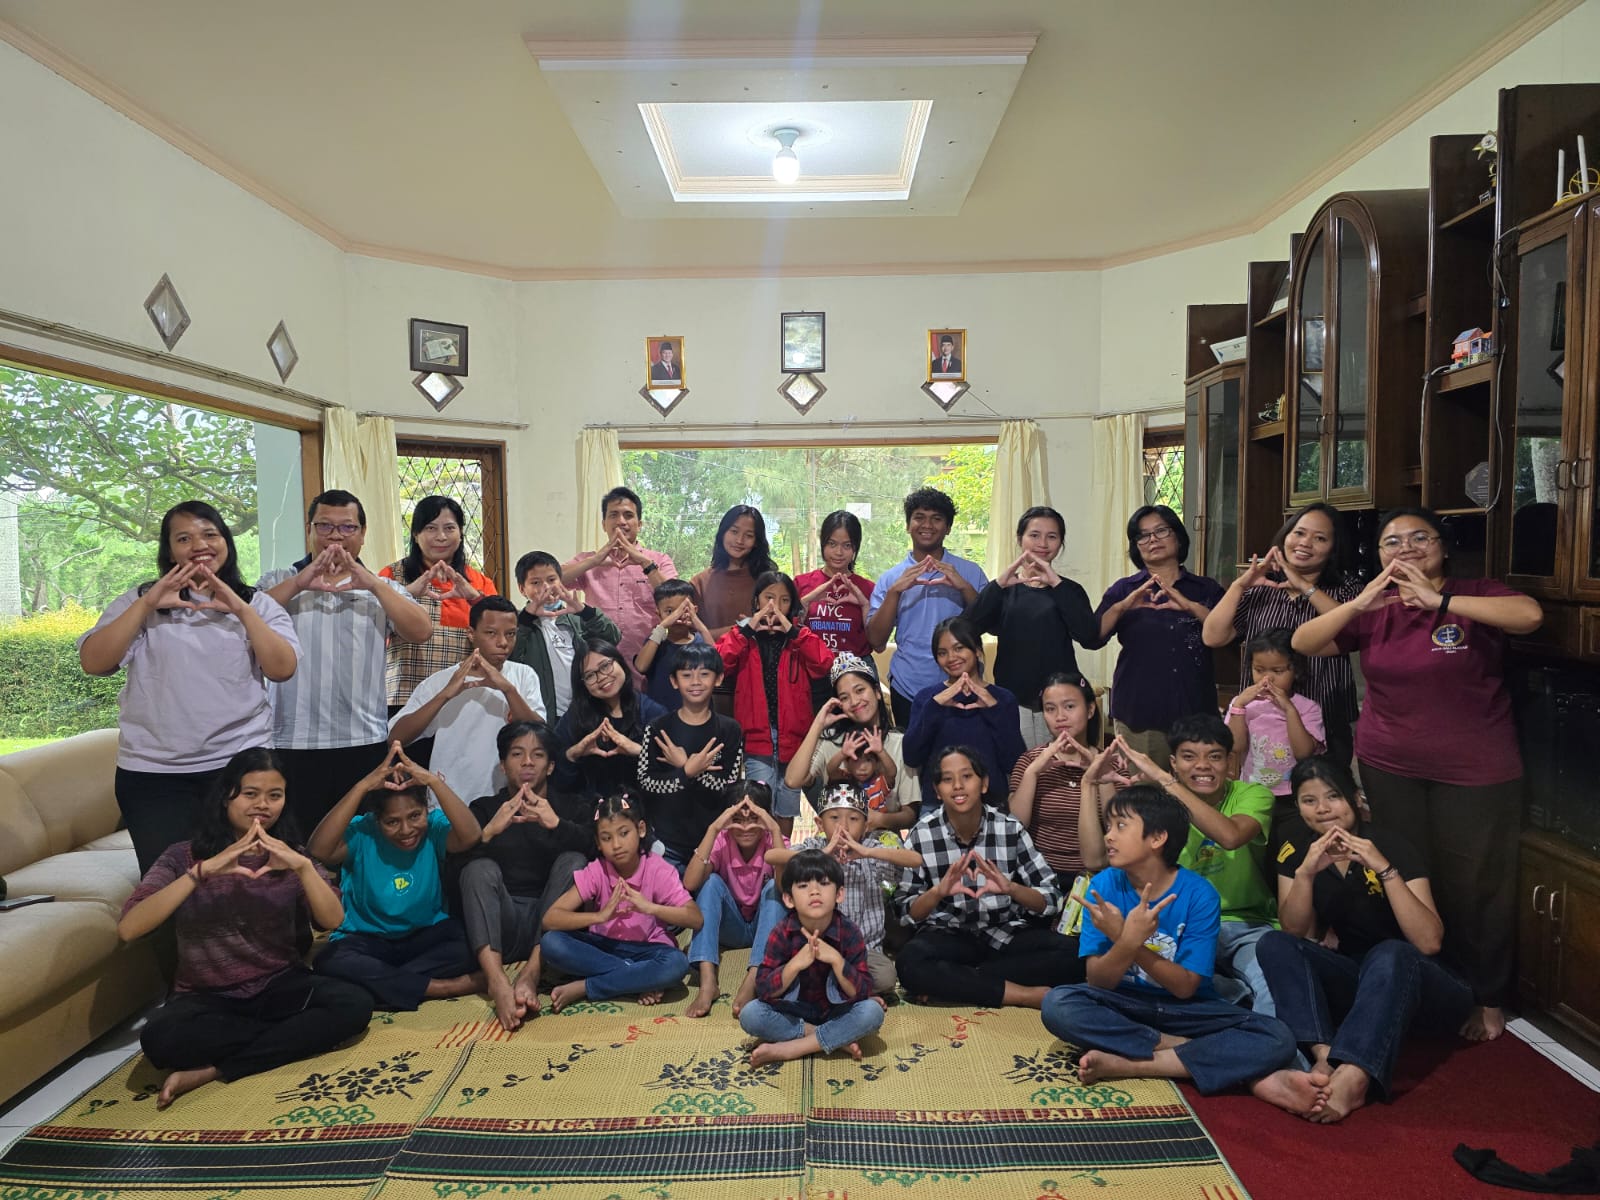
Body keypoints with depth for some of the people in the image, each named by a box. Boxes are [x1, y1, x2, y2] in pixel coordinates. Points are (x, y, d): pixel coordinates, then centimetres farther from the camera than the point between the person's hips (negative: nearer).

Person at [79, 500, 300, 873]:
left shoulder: (258, 604, 6)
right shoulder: (139, 600, 7)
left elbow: (282, 669, -8)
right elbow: (93, 662, -6)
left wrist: (242, 610, -17)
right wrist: (147, 604, -14)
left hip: (241, 767, 0)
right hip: (153, 772, 0)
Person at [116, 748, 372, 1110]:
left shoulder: (288, 856, 2)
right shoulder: (185, 856, -4)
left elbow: (333, 920, -15)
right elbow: (128, 928, -20)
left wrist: (303, 866, -32)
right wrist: (203, 870, -29)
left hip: (280, 987, 2)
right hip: (206, 998, -2)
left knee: (354, 1003, -27)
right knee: (159, 1038, -35)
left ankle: (210, 1071, -20)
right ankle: (299, 1035, -16)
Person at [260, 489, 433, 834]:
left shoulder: (383, 589, 11)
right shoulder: (277, 583, 11)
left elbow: (422, 631, -6)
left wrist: (373, 584, -15)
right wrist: (298, 584, -15)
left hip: (365, 742, 1)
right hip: (292, 742, 0)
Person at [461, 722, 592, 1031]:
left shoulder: (572, 806, 12)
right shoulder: (484, 808, 13)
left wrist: (555, 824, -31)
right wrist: (490, 831, -27)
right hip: (499, 926, 1)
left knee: (574, 860, -22)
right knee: (480, 867, -23)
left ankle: (532, 972, -35)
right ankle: (496, 980, -44)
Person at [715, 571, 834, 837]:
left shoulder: (799, 638, 10)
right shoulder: (742, 636, 6)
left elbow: (825, 665, -10)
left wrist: (793, 631, -13)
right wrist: (746, 630, -14)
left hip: (792, 736, 2)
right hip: (756, 735, -2)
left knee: (787, 811, 13)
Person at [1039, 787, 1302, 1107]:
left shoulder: (1199, 894, -14)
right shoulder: (1104, 885, -10)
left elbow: (1185, 987, -14)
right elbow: (1096, 980, -12)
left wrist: (1130, 942, -28)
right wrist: (1126, 943, -33)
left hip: (1184, 1009, -1)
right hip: (1122, 1004, 1)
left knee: (1278, 1038, -25)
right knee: (1058, 1005, -30)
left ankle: (1123, 1064, -25)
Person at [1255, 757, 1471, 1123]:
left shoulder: (1393, 847, -15)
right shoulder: (1297, 849, -3)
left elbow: (1429, 942, -25)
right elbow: (1295, 932, -10)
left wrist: (1383, 868, -33)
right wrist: (1306, 872, -25)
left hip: (1414, 982, -4)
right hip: (1355, 983, 4)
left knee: (1389, 954, -36)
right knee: (1274, 945, -19)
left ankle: (1351, 1078, -50)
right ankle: (1326, 1057, -39)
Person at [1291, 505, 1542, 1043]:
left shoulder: (1475, 596, -6)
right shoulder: (1374, 611, 5)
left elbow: (1530, 615, -26)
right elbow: (1303, 643, -4)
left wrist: (1439, 601, -29)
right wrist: (1359, 603, -18)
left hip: (1474, 773, -3)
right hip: (1389, 767, 3)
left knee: (1474, 885, 6)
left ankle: (1488, 998, 27)